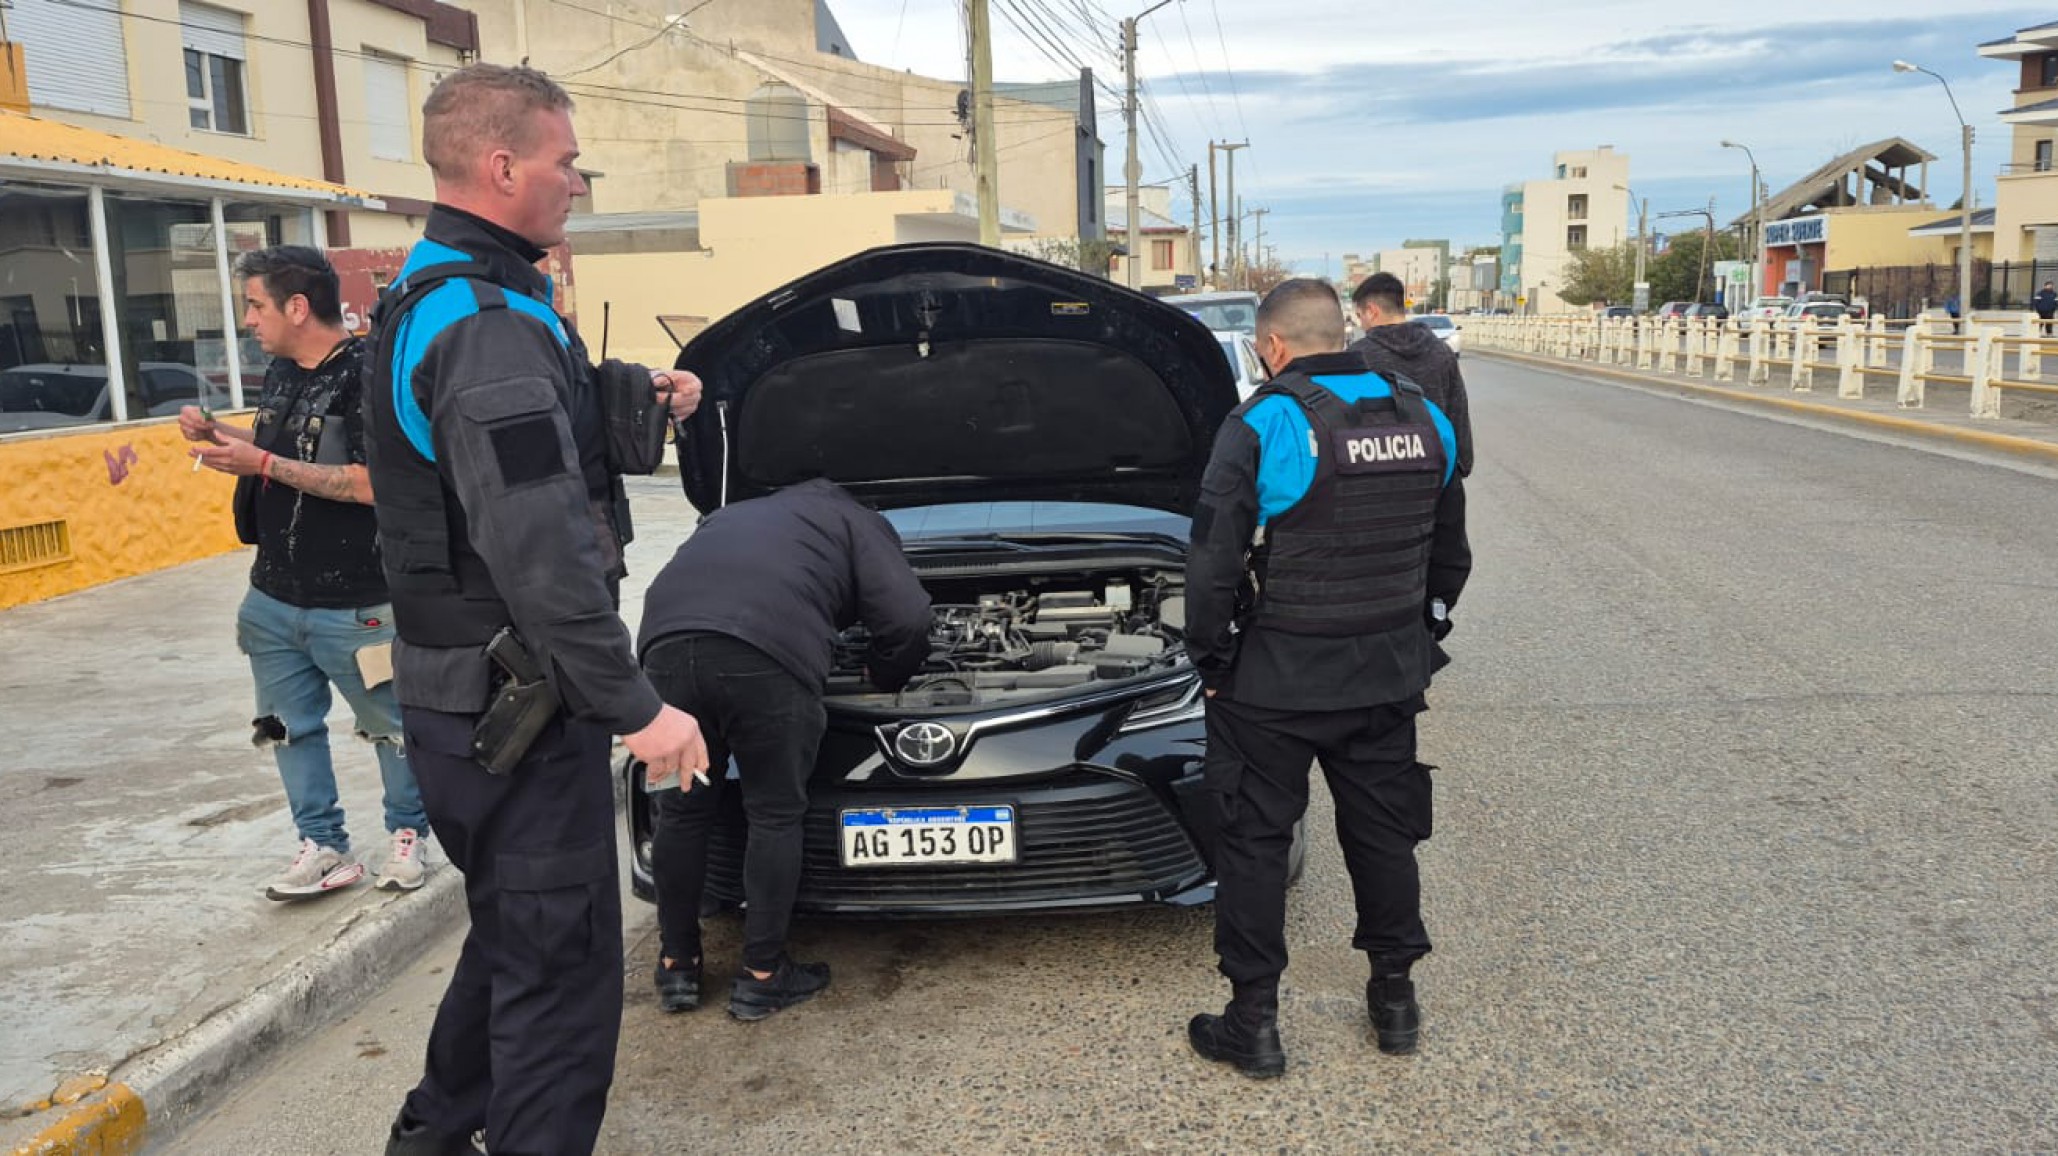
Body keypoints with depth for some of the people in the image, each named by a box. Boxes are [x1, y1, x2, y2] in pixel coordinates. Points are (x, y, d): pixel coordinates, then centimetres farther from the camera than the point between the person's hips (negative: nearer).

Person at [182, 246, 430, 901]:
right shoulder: (281, 372, 9)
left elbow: (371, 482, -26)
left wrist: (263, 465, -23)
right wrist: (217, 433, 7)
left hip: (352, 606, -8)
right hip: (273, 597, 8)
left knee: (391, 724, 8)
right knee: (291, 726, 14)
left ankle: (407, 833, 27)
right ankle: (325, 847, 26)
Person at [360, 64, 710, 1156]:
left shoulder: (425, 300, 12)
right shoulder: (491, 324, -22)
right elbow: (540, 552, -28)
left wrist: (633, 396, 13)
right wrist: (635, 706, -24)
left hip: (452, 690, 11)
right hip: (515, 707, -11)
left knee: (514, 932, 25)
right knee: (562, 963, 0)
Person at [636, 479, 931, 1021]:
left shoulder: (733, 516, 42)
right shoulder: (855, 521, 27)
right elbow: (908, 617, 14)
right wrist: (884, 678, 30)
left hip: (668, 637, 4)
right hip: (768, 651, -4)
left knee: (681, 810, 19)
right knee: (775, 816, 13)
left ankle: (677, 966, 28)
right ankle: (761, 976, 19)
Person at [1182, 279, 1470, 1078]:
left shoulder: (1263, 426, -14)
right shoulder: (1425, 421, 4)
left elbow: (1213, 565, -15)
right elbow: (1450, 557, 12)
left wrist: (1211, 660, -2)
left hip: (1274, 680, -5)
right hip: (1388, 676, 5)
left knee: (1255, 840, 7)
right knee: (1383, 831, 18)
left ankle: (1254, 1023, 14)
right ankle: (1395, 997, 31)